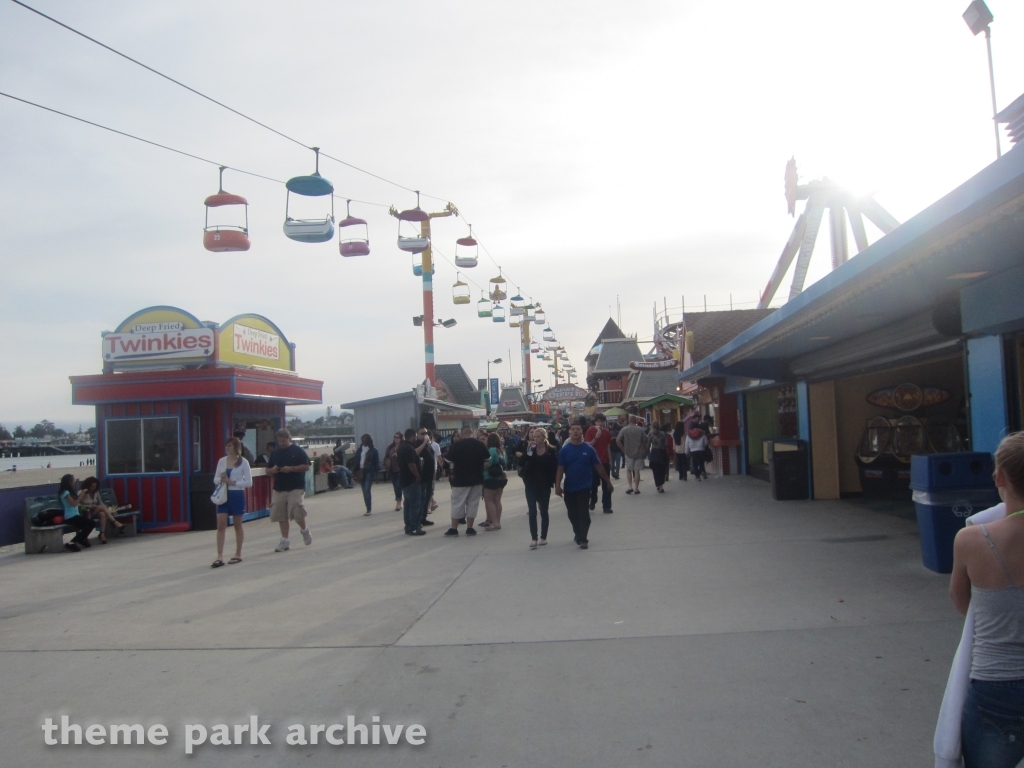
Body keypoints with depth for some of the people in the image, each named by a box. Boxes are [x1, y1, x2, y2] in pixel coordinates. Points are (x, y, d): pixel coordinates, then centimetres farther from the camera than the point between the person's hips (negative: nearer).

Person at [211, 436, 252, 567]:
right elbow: (215, 479, 11)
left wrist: (232, 482, -16)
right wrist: (221, 479, -12)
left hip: (237, 495, -3)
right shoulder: (221, 461, 6)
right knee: (221, 525, -4)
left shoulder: (243, 462, -5)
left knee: (237, 525, 8)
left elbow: (249, 482, -8)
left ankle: (238, 554, 19)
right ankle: (220, 556, -4)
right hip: (223, 495, 3)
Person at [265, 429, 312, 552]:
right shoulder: (275, 453, 12)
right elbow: (268, 470, 17)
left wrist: (291, 468, -17)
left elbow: (306, 467, -7)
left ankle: (305, 530, 18)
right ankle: (284, 540, 11)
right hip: (279, 488, 5)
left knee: (297, 512, -11)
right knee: (281, 515, 3)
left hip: (296, 487, -5)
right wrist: (272, 470, -7)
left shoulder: (298, 451, -2)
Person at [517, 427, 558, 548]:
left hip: (544, 485, -1)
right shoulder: (529, 449, 0)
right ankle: (534, 538, -2)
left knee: (543, 511, 9)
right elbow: (521, 463, -11)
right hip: (531, 485, 1)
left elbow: (554, 468, -4)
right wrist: (527, 452, -23)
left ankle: (543, 537, 19)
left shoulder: (551, 451, -4)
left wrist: (552, 482, -12)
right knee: (532, 512, -3)